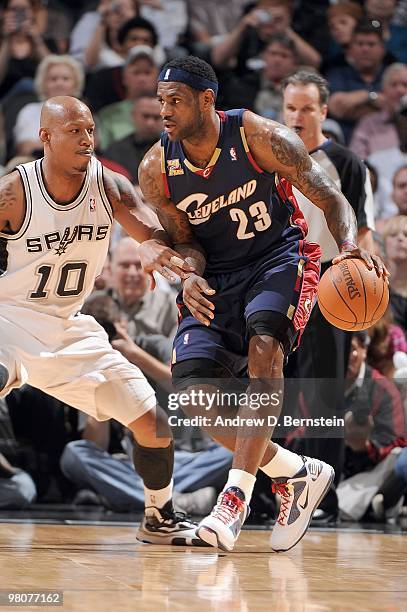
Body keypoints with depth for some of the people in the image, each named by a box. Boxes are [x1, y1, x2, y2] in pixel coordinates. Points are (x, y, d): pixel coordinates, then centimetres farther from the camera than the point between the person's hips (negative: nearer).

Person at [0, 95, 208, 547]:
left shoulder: (108, 186, -7)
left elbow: (154, 235, -9)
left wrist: (166, 252, -33)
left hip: (68, 327, 5)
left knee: (152, 420, 3)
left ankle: (159, 518, 28)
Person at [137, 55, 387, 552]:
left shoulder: (260, 137, -18)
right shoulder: (156, 169, -8)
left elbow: (330, 199, -14)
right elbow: (183, 243, -1)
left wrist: (349, 245, -34)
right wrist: (189, 278, -26)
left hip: (279, 259, -4)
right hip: (215, 277, 4)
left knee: (263, 342, -34)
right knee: (191, 389, -14)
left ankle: (238, 492, -36)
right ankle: (297, 474, 5)